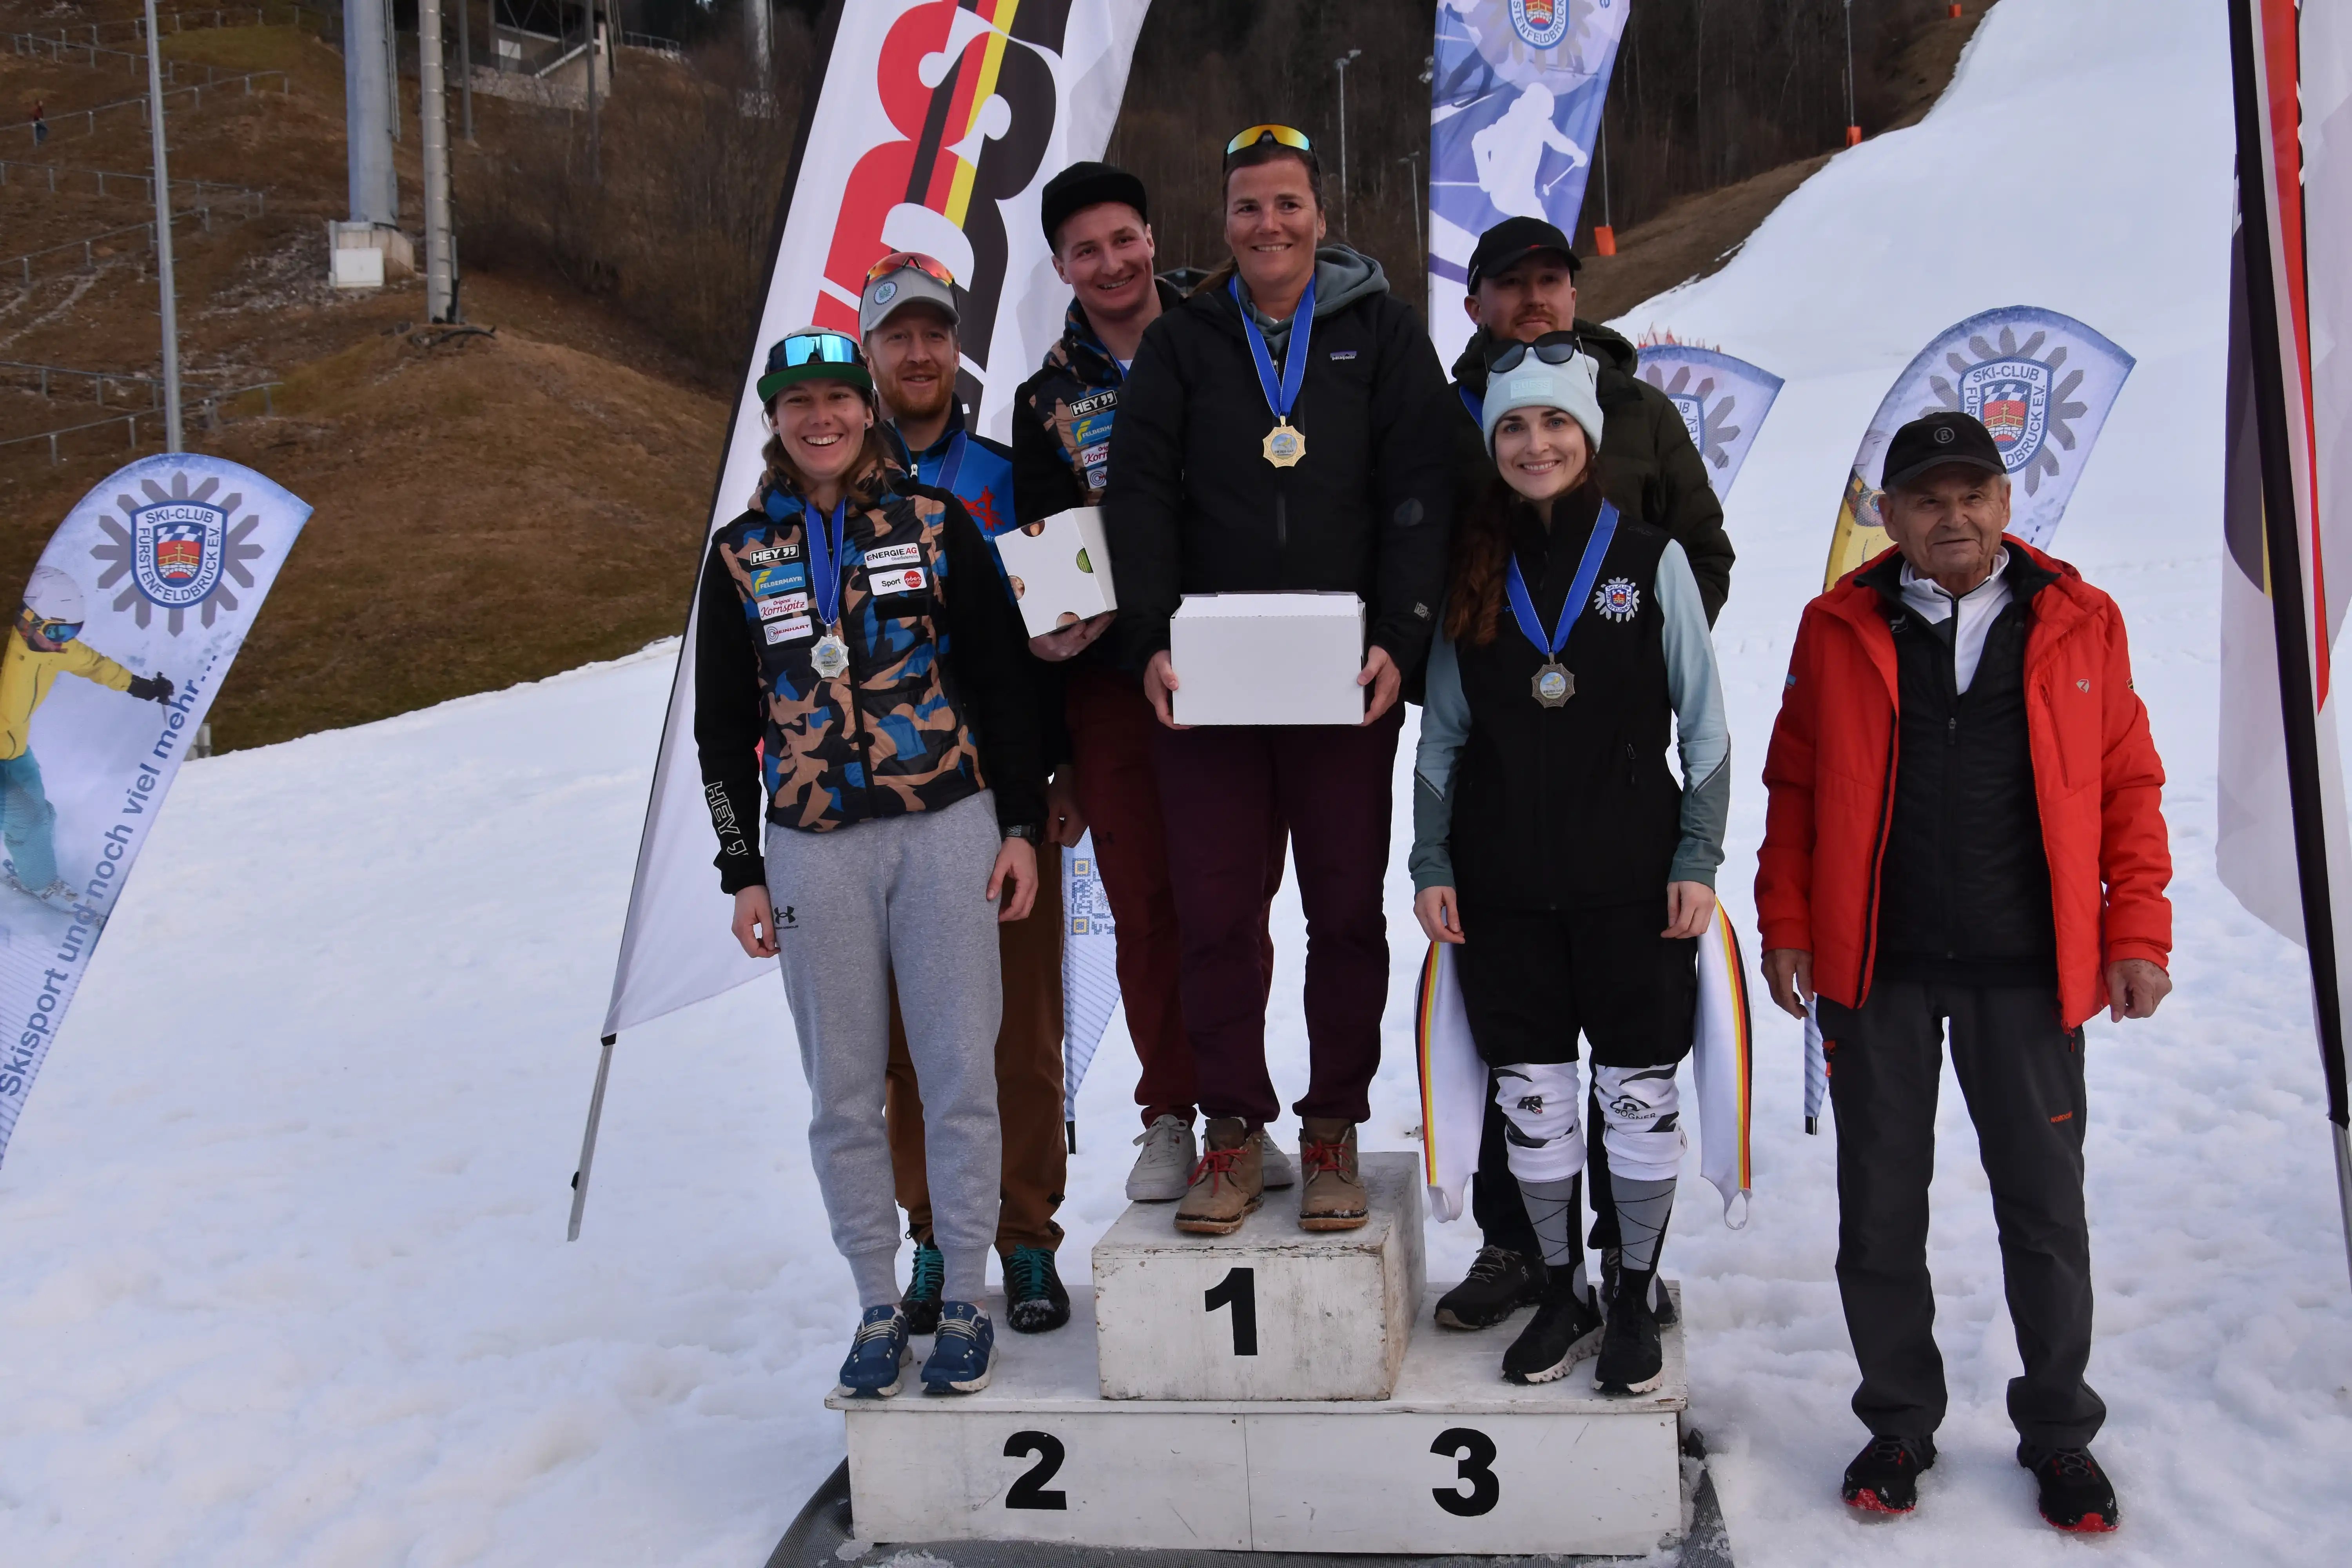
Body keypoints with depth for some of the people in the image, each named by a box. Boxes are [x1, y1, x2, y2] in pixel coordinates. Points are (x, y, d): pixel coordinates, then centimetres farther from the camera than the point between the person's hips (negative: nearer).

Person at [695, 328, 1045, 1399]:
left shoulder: (936, 525, 4)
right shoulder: (742, 556, 8)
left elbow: (1002, 678, 5)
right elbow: (724, 726, 11)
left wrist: (1021, 826, 0)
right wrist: (742, 872, 8)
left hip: (947, 831, -1)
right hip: (814, 849, 2)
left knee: (960, 1070, 0)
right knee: (844, 1092, 5)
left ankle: (966, 1300, 14)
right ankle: (879, 1304, 18)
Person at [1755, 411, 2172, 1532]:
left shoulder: (2080, 624, 3)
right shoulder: (1840, 630, 3)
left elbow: (2130, 786, 5)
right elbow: (1794, 786, 6)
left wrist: (2137, 933, 0)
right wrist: (1785, 923, 0)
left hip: (2028, 973, 0)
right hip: (1875, 973, 0)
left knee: (2045, 1209, 8)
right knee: (1881, 1209, 9)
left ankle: (2059, 1432, 26)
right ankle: (1899, 1423, 26)